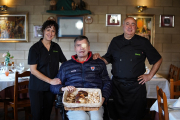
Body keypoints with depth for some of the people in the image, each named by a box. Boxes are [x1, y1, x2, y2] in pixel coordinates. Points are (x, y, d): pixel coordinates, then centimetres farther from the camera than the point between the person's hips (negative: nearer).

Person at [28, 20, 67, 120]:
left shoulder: (56, 47, 6)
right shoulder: (35, 48, -8)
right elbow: (33, 70, -13)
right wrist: (50, 80, -18)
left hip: (51, 87, 4)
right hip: (37, 87, -4)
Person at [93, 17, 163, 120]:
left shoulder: (143, 42, 2)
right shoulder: (115, 41, 8)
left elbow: (158, 59, 9)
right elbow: (107, 60, 13)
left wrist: (150, 75, 3)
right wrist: (99, 58, -7)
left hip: (136, 85, -1)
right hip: (117, 85, 2)